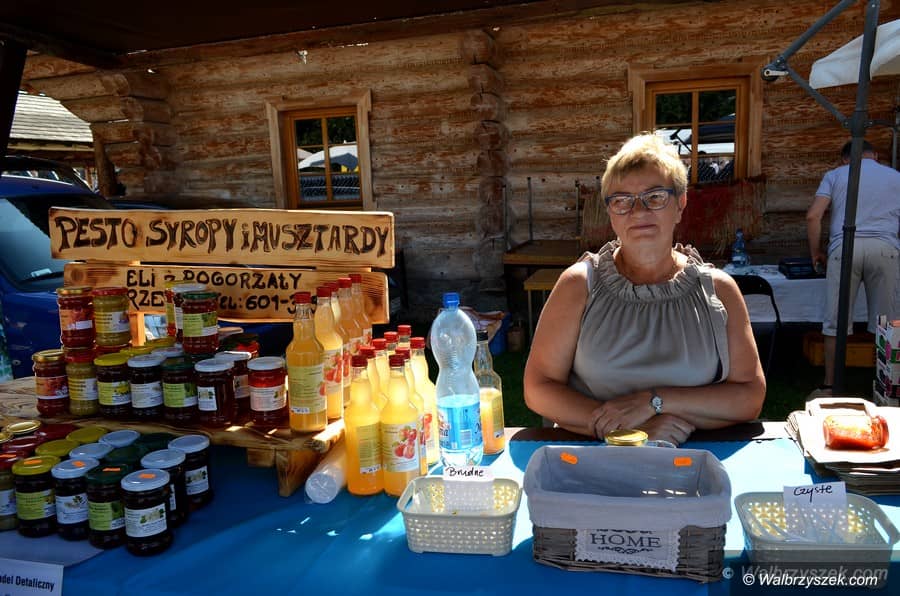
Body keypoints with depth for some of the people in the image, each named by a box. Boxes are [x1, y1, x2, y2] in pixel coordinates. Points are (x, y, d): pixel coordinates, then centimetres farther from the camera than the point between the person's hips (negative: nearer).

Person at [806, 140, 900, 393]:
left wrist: (815, 252, 14)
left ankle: (829, 386, 10)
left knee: (835, 323, 5)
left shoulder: (835, 175, 17)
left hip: (845, 247, -1)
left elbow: (813, 216, 4)